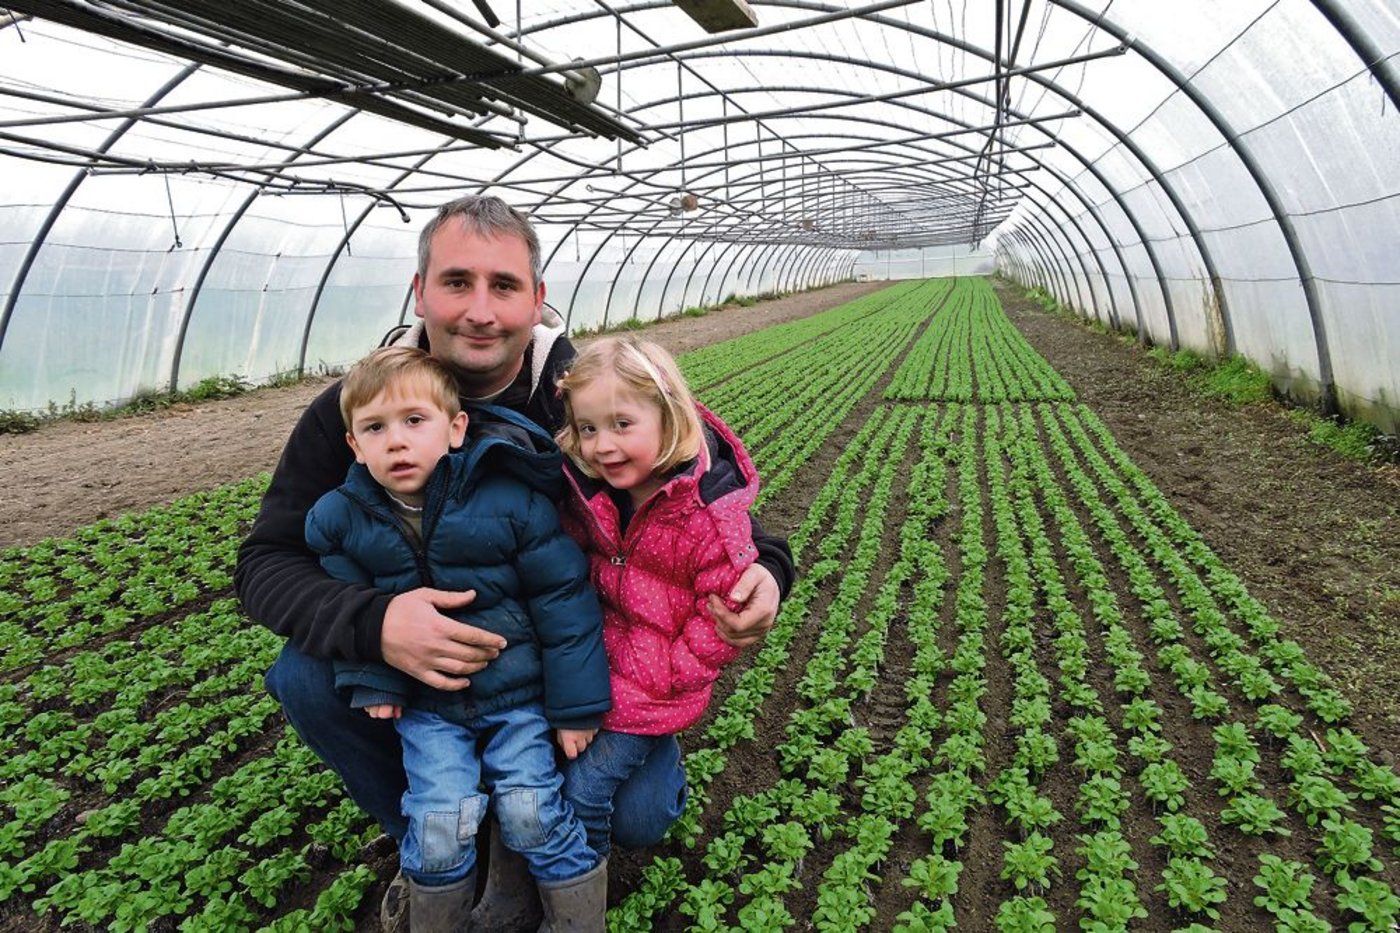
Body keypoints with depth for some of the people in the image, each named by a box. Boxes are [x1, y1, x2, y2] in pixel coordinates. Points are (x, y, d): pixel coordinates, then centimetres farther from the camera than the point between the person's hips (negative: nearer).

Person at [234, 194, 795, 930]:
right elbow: (265, 561, -16)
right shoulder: (356, 409, -16)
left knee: (637, 816, -20)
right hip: (419, 652, 2)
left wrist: (763, 566, -36)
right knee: (303, 675, -23)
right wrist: (370, 624, -39)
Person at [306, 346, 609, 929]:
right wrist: (371, 678, -3)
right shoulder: (342, 517, -7)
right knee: (439, 822, -9)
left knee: (531, 811, -6)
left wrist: (576, 704, -7)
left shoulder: (511, 499, -16)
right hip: (426, 702, 2)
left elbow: (563, 596, -11)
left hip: (517, 690, -2)